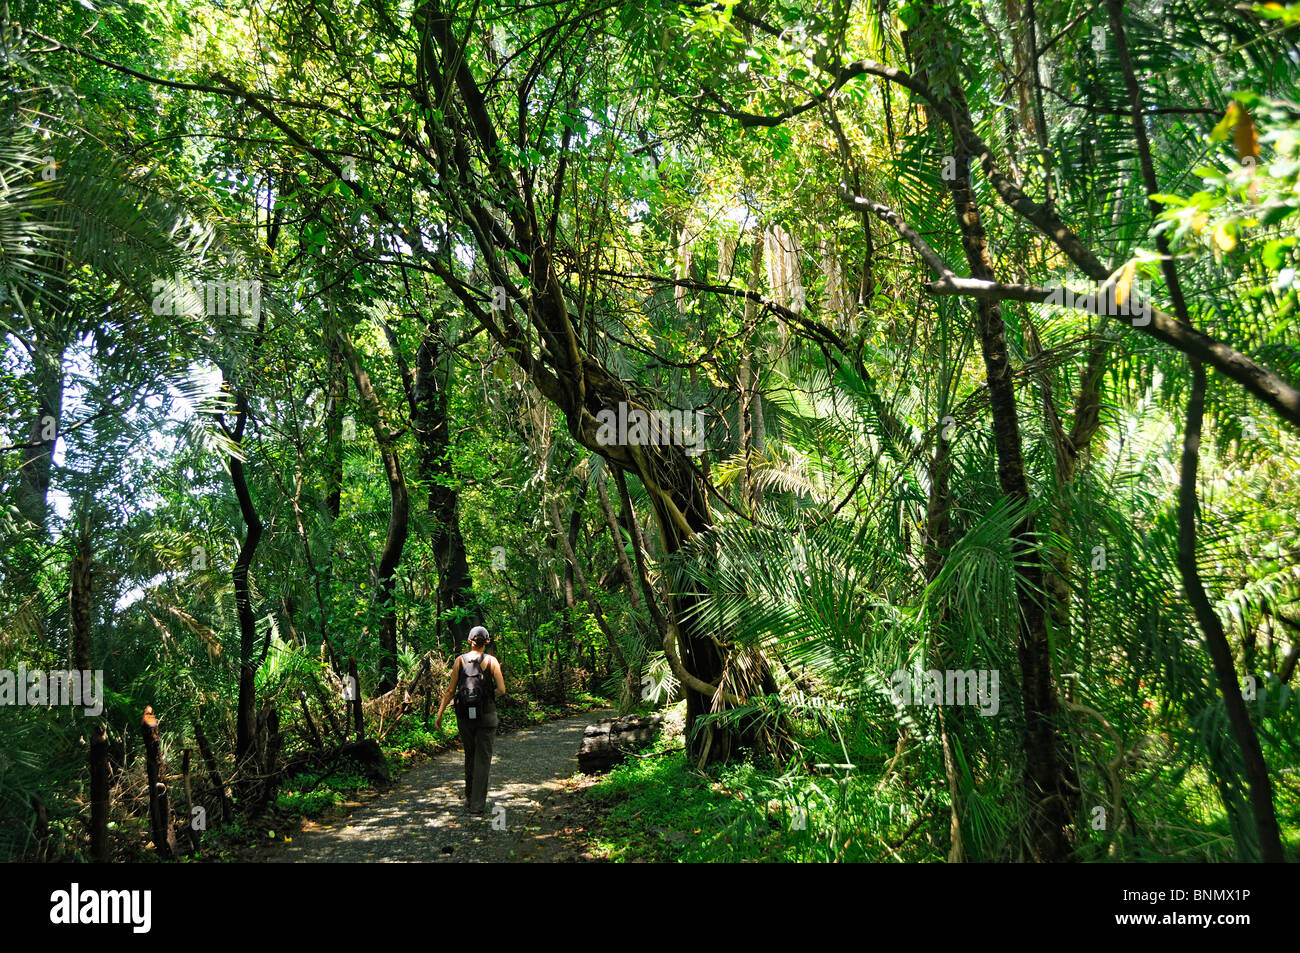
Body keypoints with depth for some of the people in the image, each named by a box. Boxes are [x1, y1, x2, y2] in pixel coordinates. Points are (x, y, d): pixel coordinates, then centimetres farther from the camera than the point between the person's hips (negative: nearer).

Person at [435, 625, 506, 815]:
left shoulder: (460, 660, 0)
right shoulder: (491, 661, -5)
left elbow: (450, 690, -2)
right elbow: (502, 689, -8)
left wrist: (440, 714, 3)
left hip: (464, 714, 3)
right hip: (486, 714, -2)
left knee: (470, 755, 20)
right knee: (483, 758, 2)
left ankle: (469, 797, 27)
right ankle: (478, 803, -2)